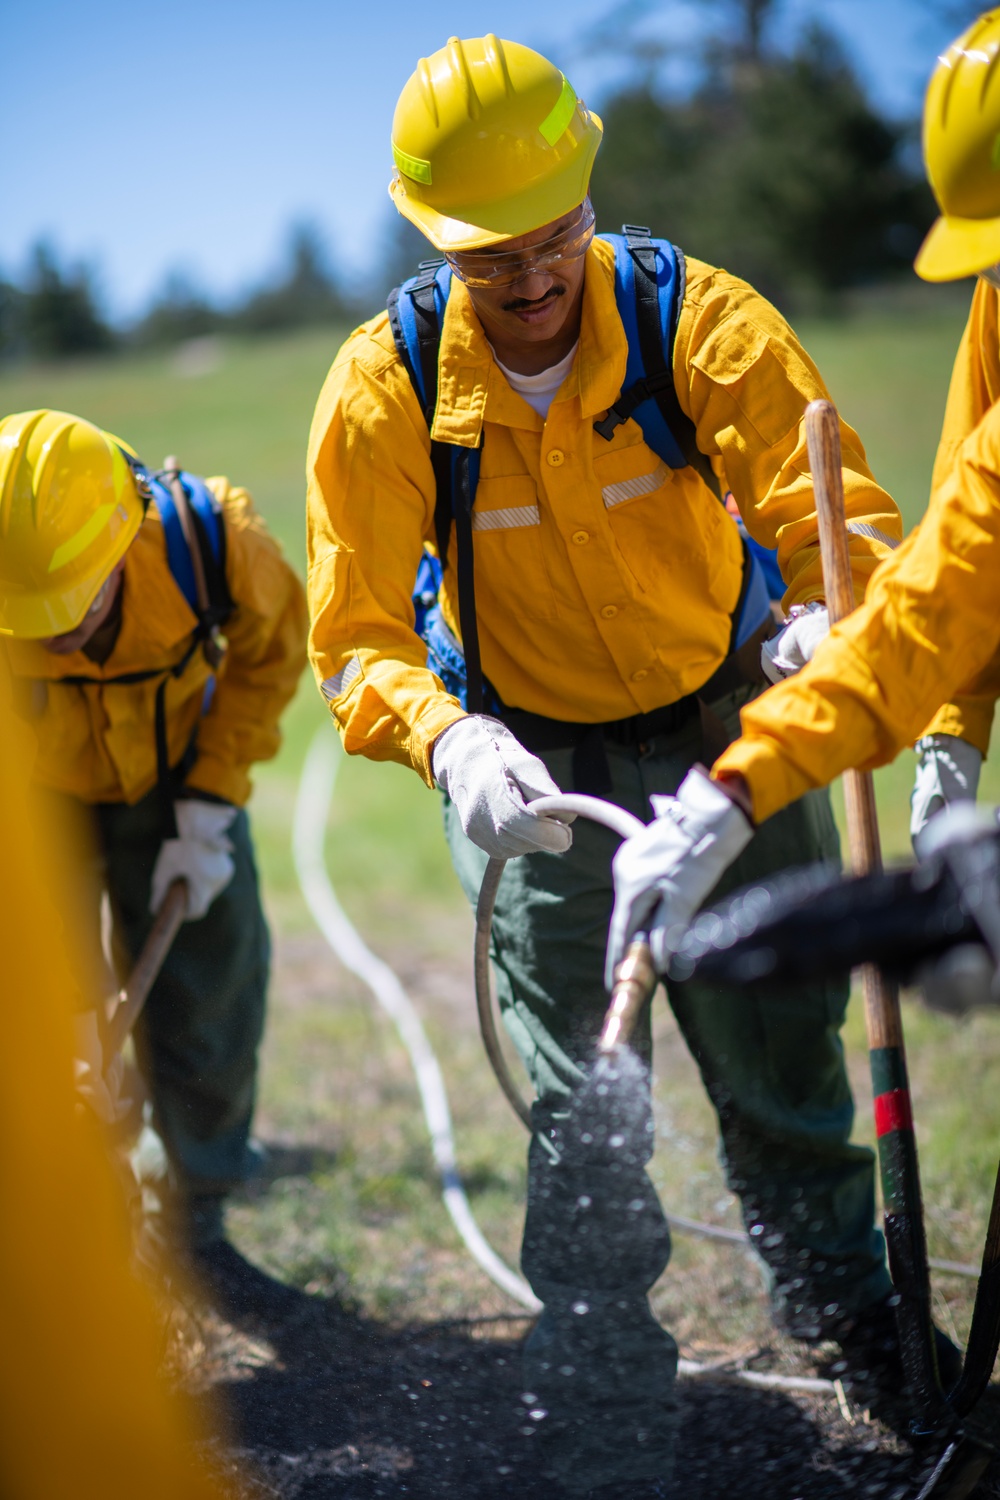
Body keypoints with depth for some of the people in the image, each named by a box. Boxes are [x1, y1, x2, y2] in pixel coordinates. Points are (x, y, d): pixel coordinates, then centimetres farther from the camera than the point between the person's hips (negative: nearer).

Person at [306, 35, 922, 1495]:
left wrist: (831, 620, -50)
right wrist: (450, 742, -39)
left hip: (730, 734, 1)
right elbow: (358, 635, -17)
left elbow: (842, 515, -26)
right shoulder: (386, 387, -18)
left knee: (782, 1064, 13)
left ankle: (854, 1319, 41)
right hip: (533, 768, -1)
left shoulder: (703, 320, -20)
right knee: (583, 1115, 1)